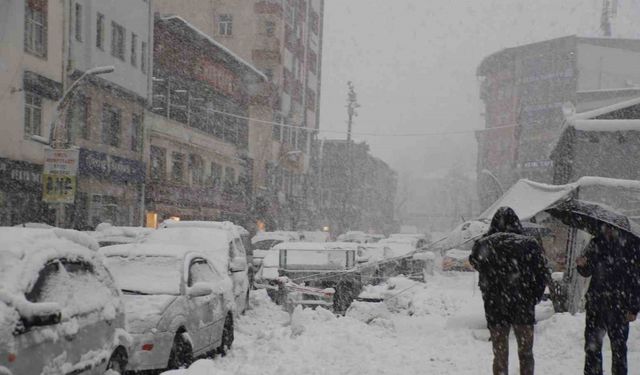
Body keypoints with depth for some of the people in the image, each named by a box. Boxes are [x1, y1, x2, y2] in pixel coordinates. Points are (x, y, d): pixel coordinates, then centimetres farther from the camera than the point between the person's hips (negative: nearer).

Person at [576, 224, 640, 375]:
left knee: (619, 346, 3)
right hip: (595, 304, 3)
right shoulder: (596, 244, 4)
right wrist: (582, 265, -10)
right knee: (592, 345, 6)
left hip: (618, 306, -3)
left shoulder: (626, 246, -7)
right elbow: (587, 272, 13)